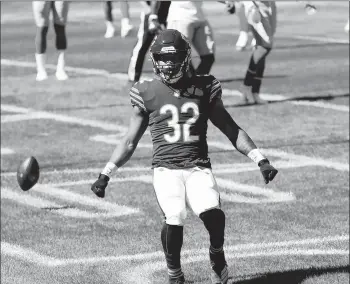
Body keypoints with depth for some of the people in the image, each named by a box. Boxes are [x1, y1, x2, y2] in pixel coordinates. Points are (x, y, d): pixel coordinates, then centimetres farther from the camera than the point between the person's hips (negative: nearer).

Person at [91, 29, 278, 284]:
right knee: (174, 218, -26)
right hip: (166, 169, 0)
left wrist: (260, 159, 8)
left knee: (212, 213, -27)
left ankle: (217, 254, 5)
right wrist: (106, 174, 8)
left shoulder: (204, 88, 9)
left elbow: (231, 129, 16)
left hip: (198, 167, 1)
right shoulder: (147, 93, 7)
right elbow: (130, 141, 15)